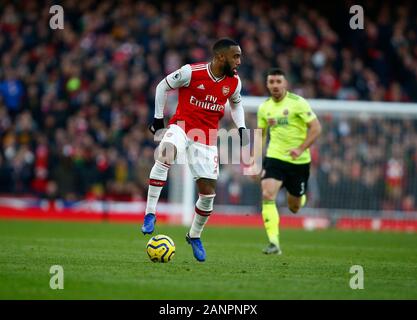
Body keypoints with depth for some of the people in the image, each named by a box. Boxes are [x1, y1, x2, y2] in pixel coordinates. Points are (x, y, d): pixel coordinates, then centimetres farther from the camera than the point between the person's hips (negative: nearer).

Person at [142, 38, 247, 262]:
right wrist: (158, 117, 1)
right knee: (166, 152, -38)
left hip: (206, 139, 5)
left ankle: (194, 235, 29)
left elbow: (236, 103, 22)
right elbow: (163, 86, 0)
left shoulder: (234, 82, 1)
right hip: (182, 126, -4)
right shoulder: (191, 72, -14)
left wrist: (241, 127, 7)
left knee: (208, 193, 2)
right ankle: (150, 213, -32)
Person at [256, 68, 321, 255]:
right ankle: (274, 242, -23)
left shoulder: (297, 103, -9)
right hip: (274, 157, 2)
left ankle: (300, 197, 50)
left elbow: (316, 128, -11)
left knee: (294, 208, 10)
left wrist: (300, 149, -22)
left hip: (298, 162, -2)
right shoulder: (264, 108, 5)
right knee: (267, 195, -23)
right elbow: (261, 134, 18)